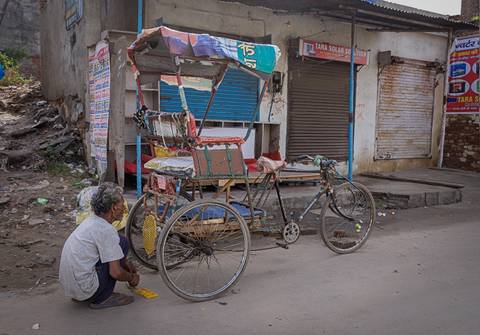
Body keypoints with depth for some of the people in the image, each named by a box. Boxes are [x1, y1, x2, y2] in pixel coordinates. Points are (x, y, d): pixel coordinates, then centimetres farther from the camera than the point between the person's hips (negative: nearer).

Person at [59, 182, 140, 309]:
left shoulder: (91, 221, 9)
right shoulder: (106, 230, -18)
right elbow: (115, 273, -17)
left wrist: (127, 264, 26)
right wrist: (131, 278, 2)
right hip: (85, 288, -9)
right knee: (122, 242, -5)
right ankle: (103, 298, 0)